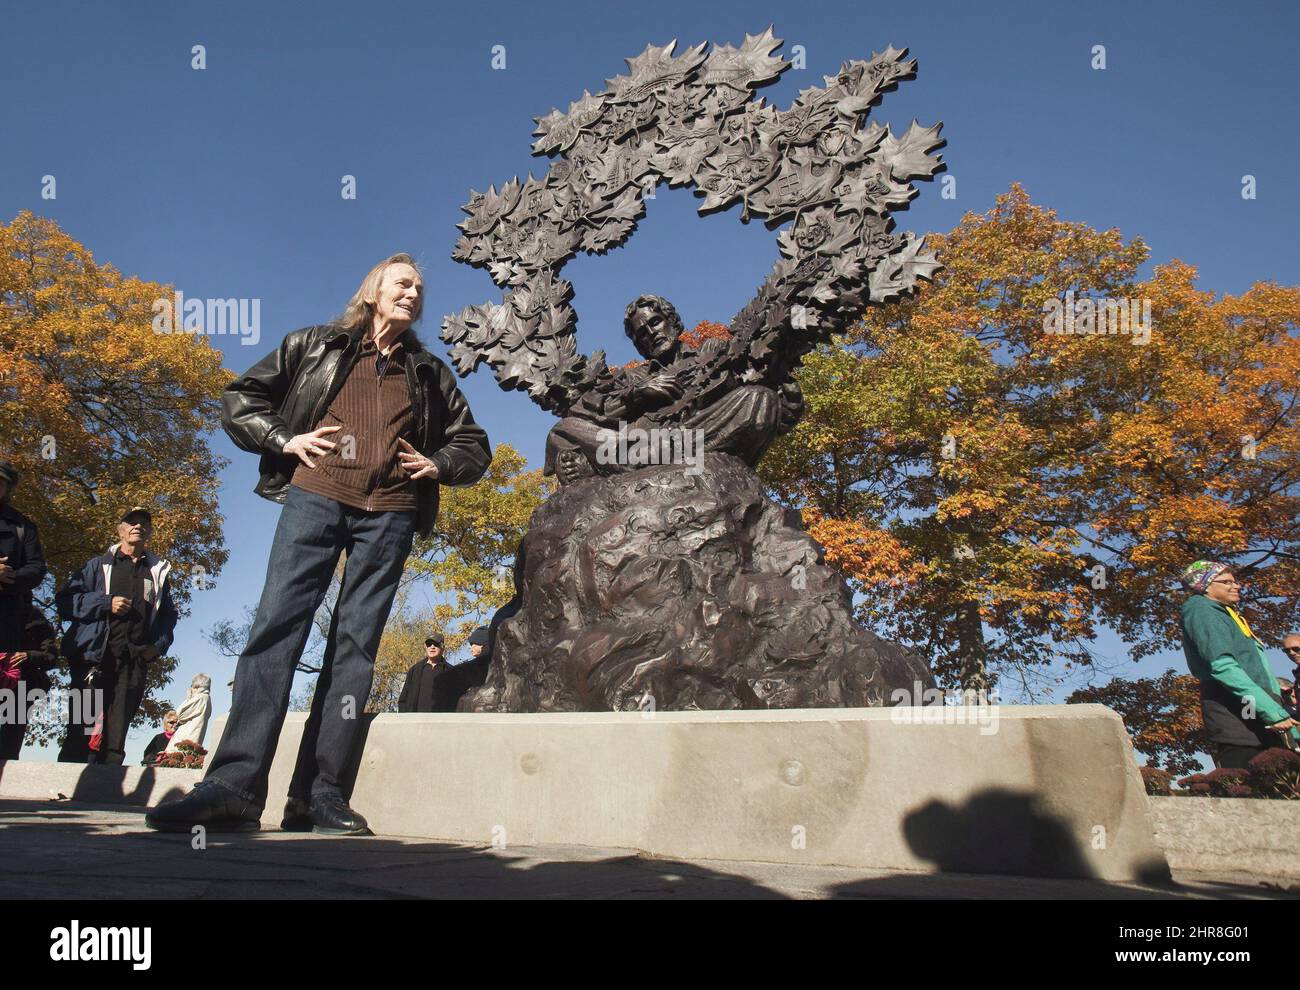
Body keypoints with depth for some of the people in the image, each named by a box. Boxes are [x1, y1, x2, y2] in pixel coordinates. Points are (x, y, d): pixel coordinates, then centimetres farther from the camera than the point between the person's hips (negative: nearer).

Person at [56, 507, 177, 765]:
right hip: (94, 655, -2)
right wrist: (106, 603, -7)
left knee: (115, 740, -5)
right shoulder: (99, 565, 18)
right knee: (81, 731, -11)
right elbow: (65, 599, 7)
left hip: (135, 660, 2)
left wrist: (158, 646, 4)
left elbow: (168, 615, 22)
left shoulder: (158, 572, 24)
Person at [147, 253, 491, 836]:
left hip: (389, 514, 2)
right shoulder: (315, 347, 16)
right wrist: (286, 439, 0)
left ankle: (316, 791, -2)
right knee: (278, 624, -14)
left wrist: (437, 464, 5)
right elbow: (239, 400, 16)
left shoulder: (430, 373, 22)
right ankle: (236, 783, -16)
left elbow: (474, 444, 25)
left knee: (355, 643, -3)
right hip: (315, 497, -2)